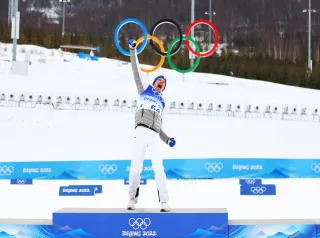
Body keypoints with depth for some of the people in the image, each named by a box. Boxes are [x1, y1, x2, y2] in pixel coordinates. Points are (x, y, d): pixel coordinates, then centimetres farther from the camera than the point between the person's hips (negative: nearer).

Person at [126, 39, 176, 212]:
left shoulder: (161, 103, 30)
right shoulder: (145, 89, 22)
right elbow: (136, 70, 14)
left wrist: (167, 139, 13)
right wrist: (133, 50, 7)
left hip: (154, 136, 2)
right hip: (141, 132, -2)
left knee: (158, 168, -11)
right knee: (136, 167, -6)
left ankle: (164, 202, -13)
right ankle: (132, 198, 7)